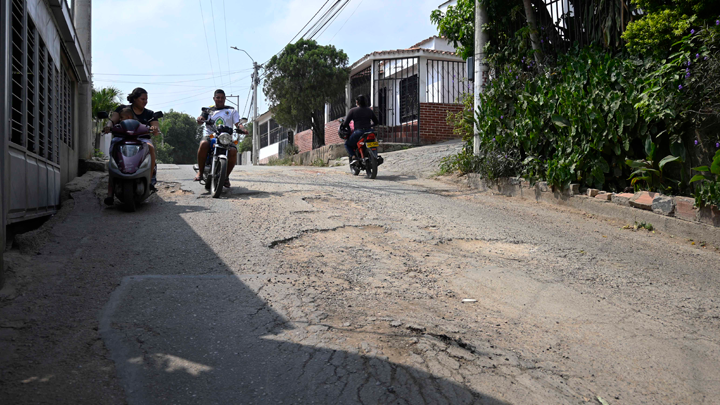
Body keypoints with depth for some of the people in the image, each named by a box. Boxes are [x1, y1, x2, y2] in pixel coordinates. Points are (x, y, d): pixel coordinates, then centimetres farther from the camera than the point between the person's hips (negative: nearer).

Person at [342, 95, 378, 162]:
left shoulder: (352, 111, 0)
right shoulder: (370, 110, 12)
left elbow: (346, 124, -3)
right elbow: (376, 122, 17)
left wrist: (349, 129, 17)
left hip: (358, 132, -4)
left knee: (347, 144, 20)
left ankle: (353, 156, -5)